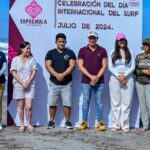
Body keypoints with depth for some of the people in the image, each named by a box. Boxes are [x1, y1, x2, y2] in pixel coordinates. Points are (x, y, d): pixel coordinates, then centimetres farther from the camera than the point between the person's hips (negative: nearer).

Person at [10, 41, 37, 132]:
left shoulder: (32, 59, 5)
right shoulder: (15, 59, 2)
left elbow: (34, 72, 1)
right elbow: (13, 73, -3)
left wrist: (28, 82, -11)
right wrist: (22, 83, -12)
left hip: (30, 86, 0)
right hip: (19, 85, 0)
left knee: (29, 106, -6)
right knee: (21, 106, 5)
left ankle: (29, 124, 11)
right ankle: (22, 124, 15)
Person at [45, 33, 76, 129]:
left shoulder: (70, 53, 5)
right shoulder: (51, 53, 7)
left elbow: (72, 65, -4)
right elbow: (48, 66, -2)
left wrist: (63, 75, -16)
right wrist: (57, 75, -15)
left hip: (67, 83, -1)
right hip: (54, 82, 1)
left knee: (67, 103, 0)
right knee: (52, 103, 2)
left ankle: (68, 122, 11)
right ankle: (52, 121, 13)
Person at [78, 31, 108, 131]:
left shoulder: (102, 51, 5)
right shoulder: (83, 50, 4)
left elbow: (104, 66, 2)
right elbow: (80, 66, -2)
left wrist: (97, 77, -10)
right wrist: (91, 76, -11)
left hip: (99, 81, 0)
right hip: (86, 81, 0)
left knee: (99, 101, 3)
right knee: (86, 101, 3)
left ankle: (100, 122, 7)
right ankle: (84, 122, 8)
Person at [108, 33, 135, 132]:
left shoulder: (130, 53, 7)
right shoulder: (113, 53, 6)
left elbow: (133, 66, 1)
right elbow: (110, 67, 0)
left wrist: (125, 75, -14)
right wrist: (118, 76, -13)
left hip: (128, 79, 0)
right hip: (115, 79, 0)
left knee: (126, 103, -2)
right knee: (116, 103, 1)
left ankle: (125, 125, 2)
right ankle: (115, 124, 6)